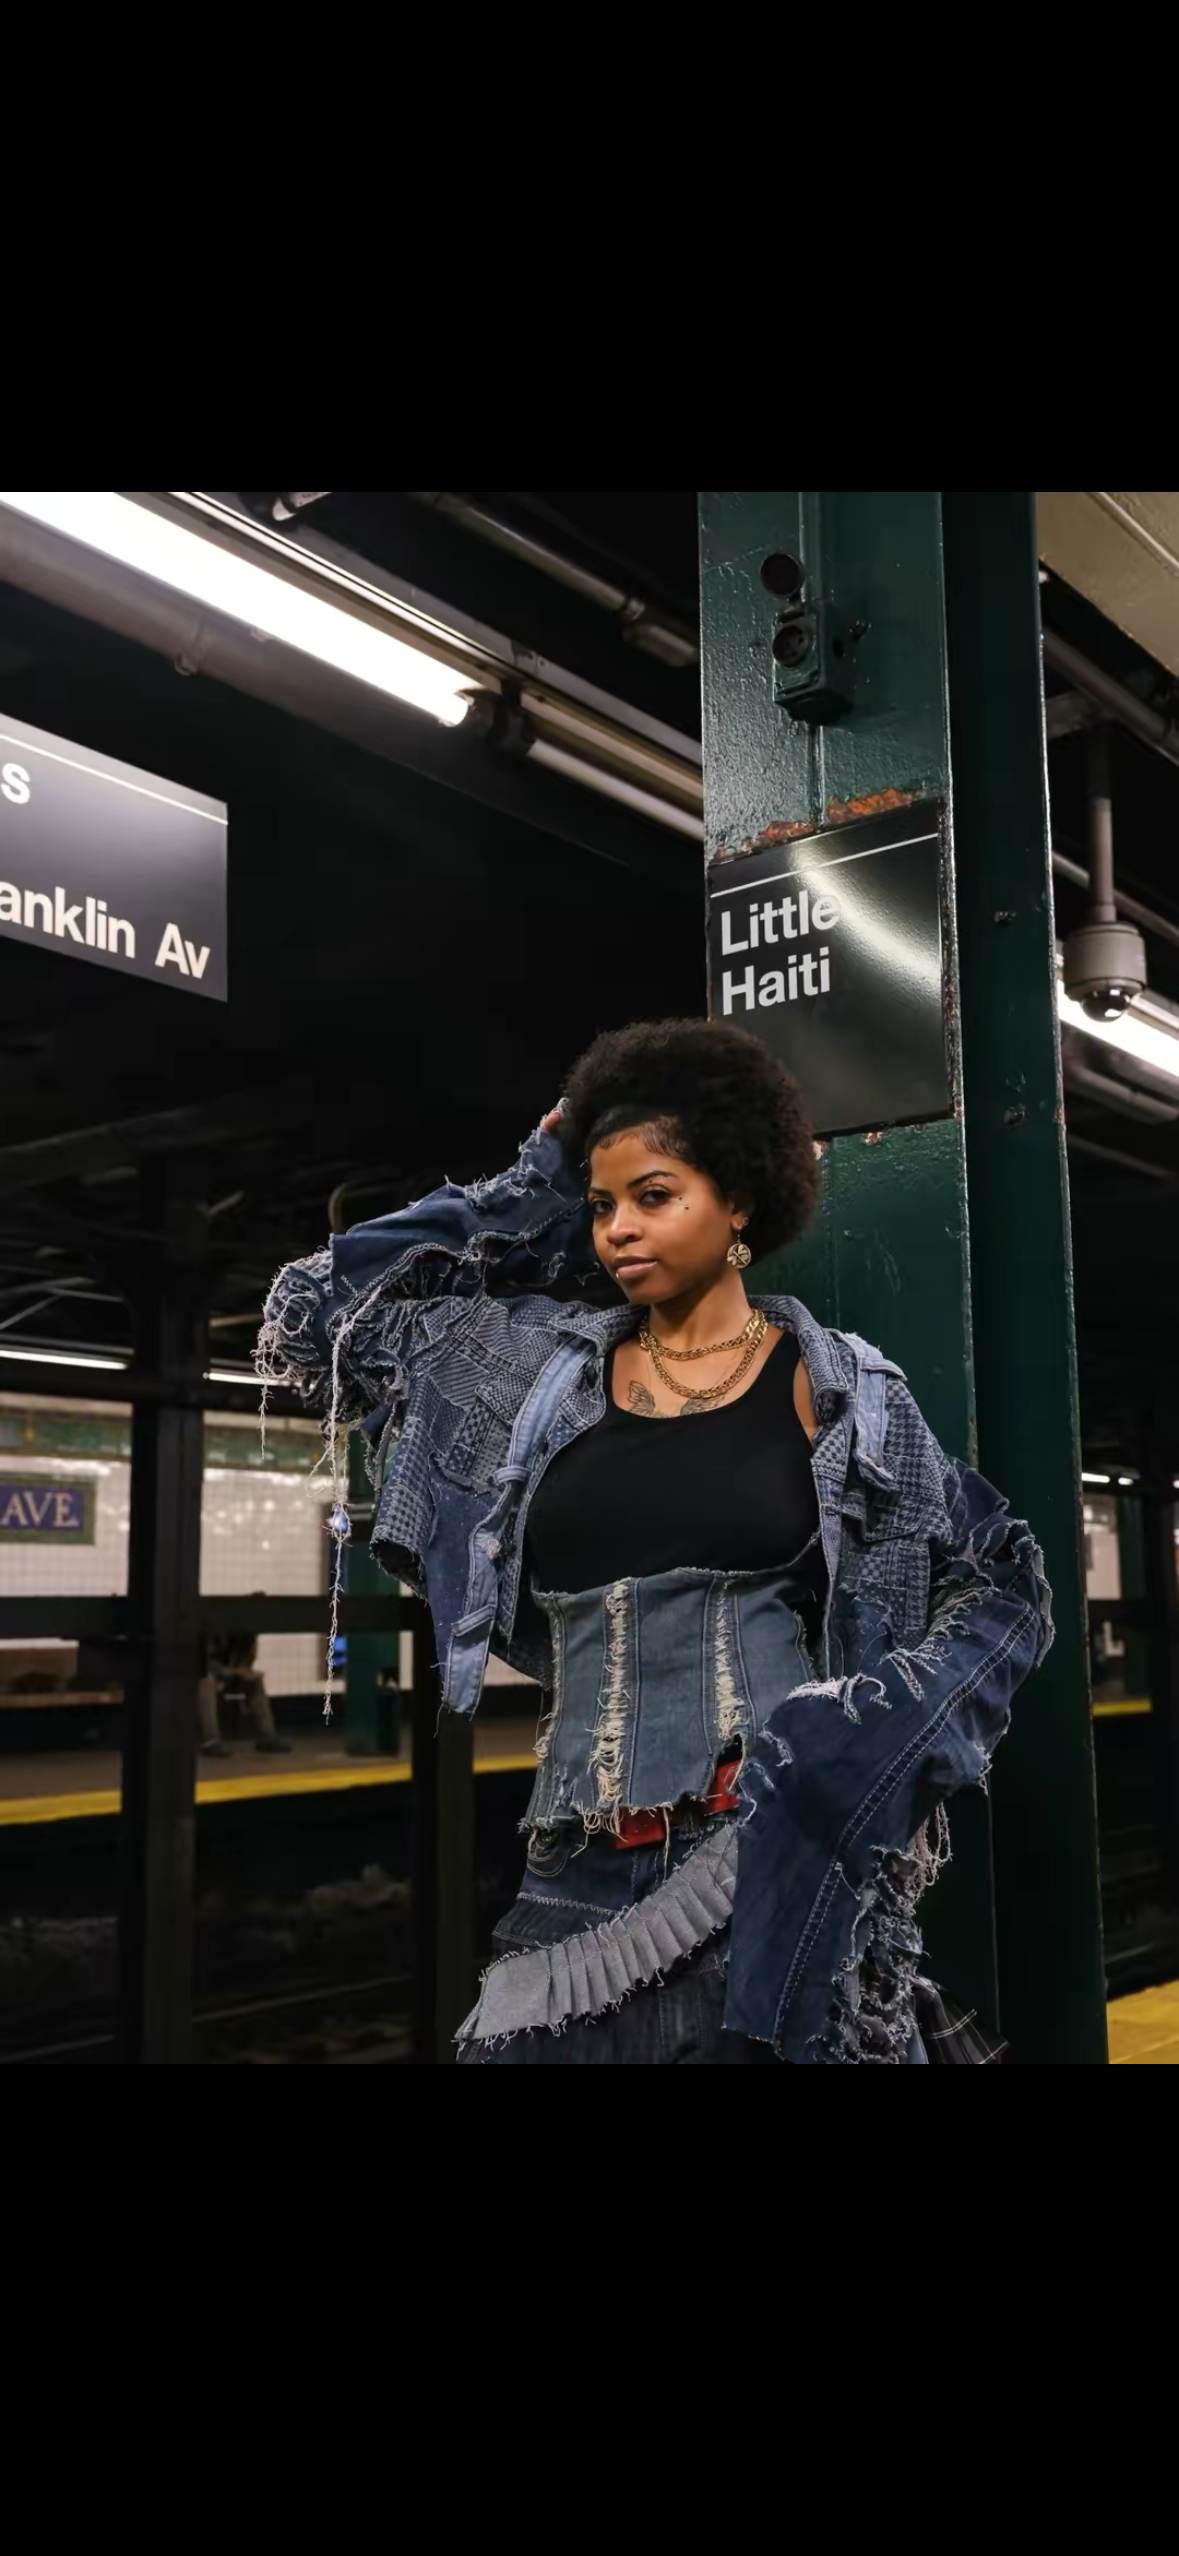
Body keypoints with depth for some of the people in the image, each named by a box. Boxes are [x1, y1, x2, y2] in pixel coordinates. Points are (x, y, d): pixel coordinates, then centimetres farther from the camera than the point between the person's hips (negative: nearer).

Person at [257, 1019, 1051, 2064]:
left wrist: (871, 1726, -7)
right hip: (585, 1876, 2)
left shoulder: (835, 1389, 2)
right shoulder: (545, 1369, 7)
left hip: (777, 1860, -2)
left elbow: (1005, 1584, 9)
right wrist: (532, 1187, 9)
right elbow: (314, 1312, 8)